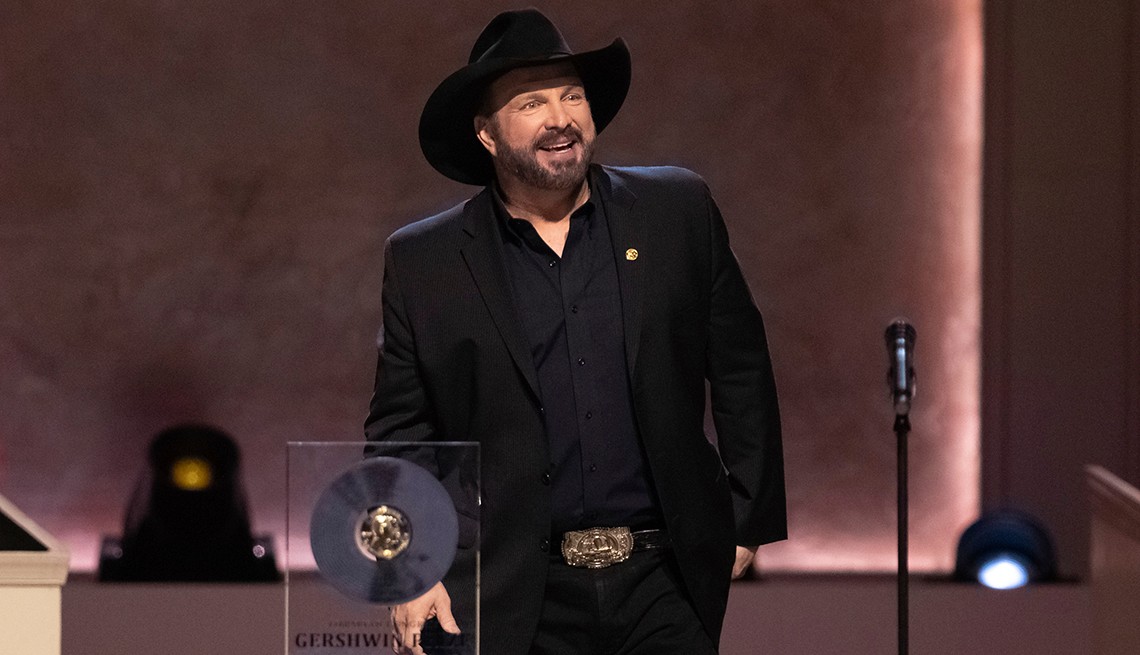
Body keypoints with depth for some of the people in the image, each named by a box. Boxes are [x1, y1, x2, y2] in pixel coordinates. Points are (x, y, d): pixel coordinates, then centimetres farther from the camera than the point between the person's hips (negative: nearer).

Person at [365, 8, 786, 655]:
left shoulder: (678, 212, 5)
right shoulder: (424, 262, 3)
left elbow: (741, 371, 10)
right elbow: (399, 428, 4)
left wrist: (749, 521, 7)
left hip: (663, 587, 1)